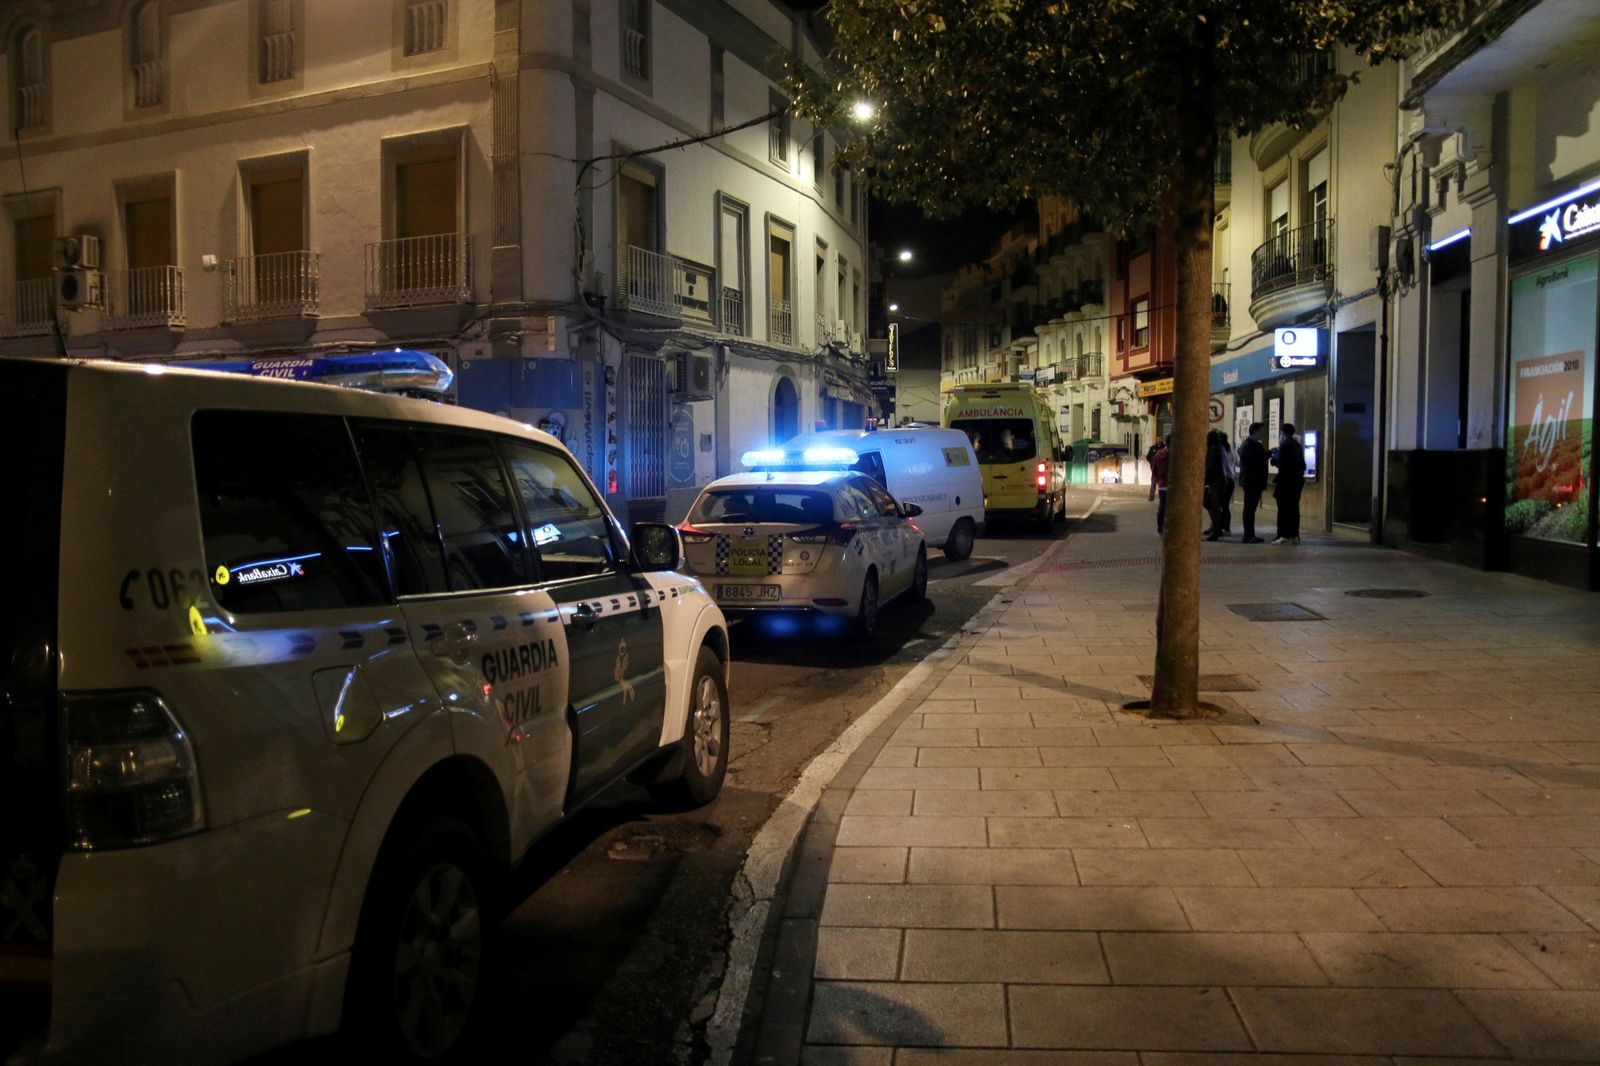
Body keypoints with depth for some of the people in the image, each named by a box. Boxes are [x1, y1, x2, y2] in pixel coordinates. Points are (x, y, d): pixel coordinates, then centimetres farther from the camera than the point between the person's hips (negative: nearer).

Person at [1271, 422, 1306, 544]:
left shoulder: (1285, 445, -11)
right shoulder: (1298, 445, 15)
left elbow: (1281, 463, -16)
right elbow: (1302, 465, 16)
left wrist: (1274, 458, 1)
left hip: (1286, 481, -8)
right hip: (1297, 480, 8)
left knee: (1283, 508, -6)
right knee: (1294, 508, 9)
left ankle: (1284, 535, -9)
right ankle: (1294, 535, 9)